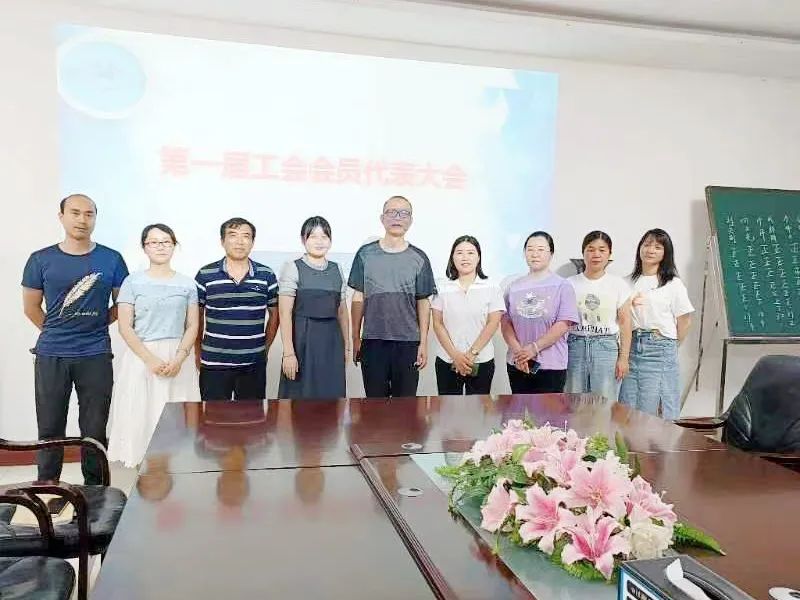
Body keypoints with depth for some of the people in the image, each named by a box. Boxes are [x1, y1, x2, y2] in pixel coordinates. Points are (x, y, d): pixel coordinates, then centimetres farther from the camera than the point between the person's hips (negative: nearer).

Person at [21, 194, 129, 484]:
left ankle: (96, 491, 19)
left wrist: (95, 327, 3)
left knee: (94, 430, 7)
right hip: (51, 356, 1)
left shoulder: (111, 259, 0)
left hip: (96, 356, -1)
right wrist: (57, 333, 10)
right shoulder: (41, 260, 2)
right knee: (50, 429, 10)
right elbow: (31, 308, 10)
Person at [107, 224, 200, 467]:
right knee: (142, 416, -2)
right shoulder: (133, 282, 3)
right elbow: (125, 327, -2)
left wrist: (179, 358, -11)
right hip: (142, 358, -1)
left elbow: (193, 326, 5)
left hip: (179, 358, 1)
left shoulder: (187, 284, 7)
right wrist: (150, 359, -12)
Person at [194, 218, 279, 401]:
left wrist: (265, 348, 10)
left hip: (254, 365, 1)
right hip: (214, 364, -1)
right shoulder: (205, 275, 0)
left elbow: (274, 314, 12)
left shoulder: (267, 276, 2)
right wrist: (198, 353, 8)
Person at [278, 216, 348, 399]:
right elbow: (285, 313, -10)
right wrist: (288, 352, -16)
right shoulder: (292, 268, -5)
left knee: (331, 394, 7)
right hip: (303, 340, -4)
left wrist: (346, 345, 12)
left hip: (332, 341, 4)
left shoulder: (337, 269, 10)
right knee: (300, 394, 2)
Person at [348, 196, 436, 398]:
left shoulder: (419, 258, 4)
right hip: (373, 341, 0)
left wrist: (424, 343, 0)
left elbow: (423, 303, 5)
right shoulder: (366, 254, 4)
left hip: (408, 343, 0)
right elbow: (358, 298, 7)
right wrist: (356, 338, 4)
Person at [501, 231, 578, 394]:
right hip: (517, 364, 3)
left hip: (551, 365, -3)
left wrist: (534, 348, -15)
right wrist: (518, 351, -11)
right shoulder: (513, 287, 8)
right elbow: (505, 322, 3)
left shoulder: (562, 286, -2)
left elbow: (564, 324, -9)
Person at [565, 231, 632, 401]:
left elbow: (624, 322, 3)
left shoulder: (618, 284, 4)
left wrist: (623, 357, -3)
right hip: (575, 346, 1)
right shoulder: (570, 284, 5)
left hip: (606, 346, -1)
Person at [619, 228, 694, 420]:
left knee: (654, 412, -5)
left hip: (660, 349, -4)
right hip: (632, 347, 4)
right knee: (627, 410, 2)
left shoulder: (673, 284, 2)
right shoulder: (629, 282, 12)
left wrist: (670, 345, 6)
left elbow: (685, 320, 4)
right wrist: (629, 305, -2)